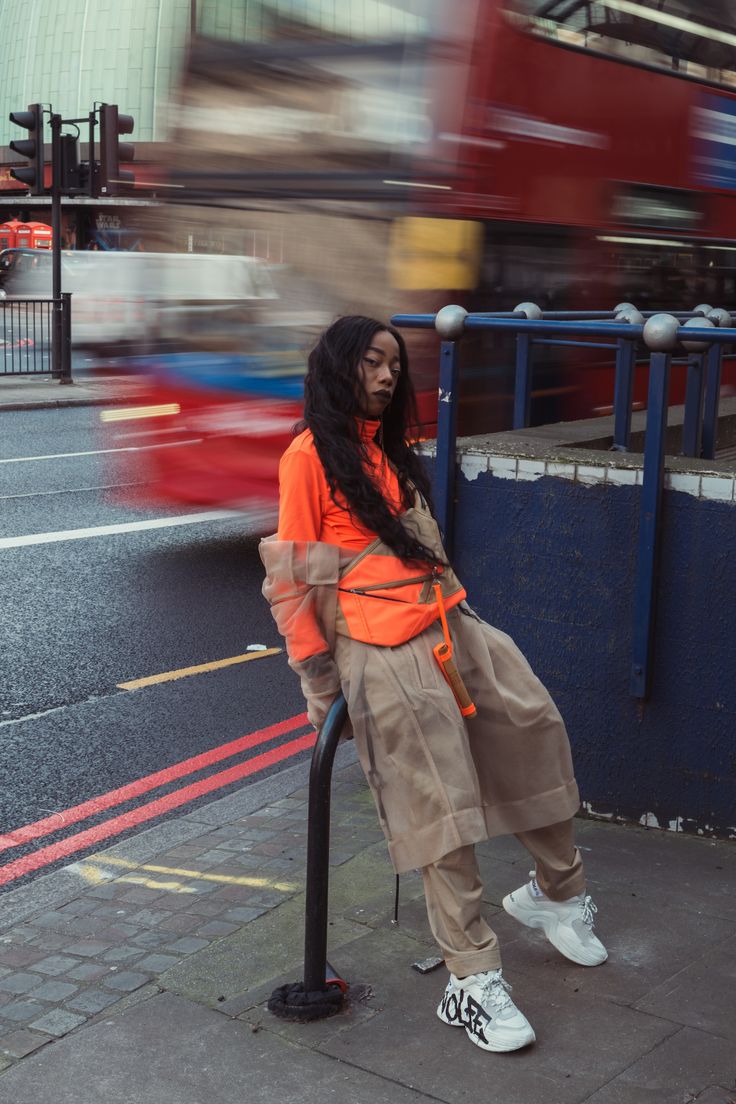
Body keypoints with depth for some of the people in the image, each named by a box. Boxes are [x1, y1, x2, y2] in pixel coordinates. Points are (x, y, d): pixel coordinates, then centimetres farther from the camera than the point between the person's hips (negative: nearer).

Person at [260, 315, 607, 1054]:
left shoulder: (388, 448, 18)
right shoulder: (311, 454, -7)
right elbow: (292, 576, -7)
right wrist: (318, 680, -5)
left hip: (453, 628, 8)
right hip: (386, 655, -8)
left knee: (536, 726, 9)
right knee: (441, 806, -6)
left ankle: (556, 893, 31)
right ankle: (471, 982, 4)